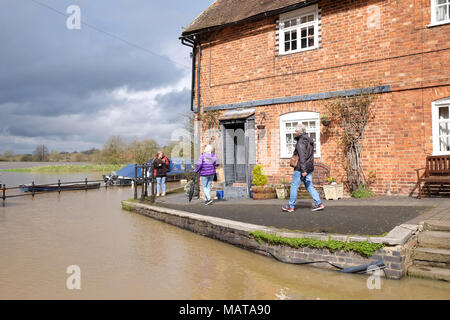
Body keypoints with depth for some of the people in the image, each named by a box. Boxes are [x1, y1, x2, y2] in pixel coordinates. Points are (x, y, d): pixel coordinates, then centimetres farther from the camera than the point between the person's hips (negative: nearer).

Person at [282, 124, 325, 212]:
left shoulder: (301, 141, -14)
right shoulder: (309, 141, 15)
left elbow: (302, 157, -20)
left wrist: (303, 170, -22)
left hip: (301, 168, -9)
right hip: (309, 167, 9)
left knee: (294, 186, 0)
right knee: (309, 186, 11)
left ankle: (291, 206, 7)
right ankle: (319, 204, 6)